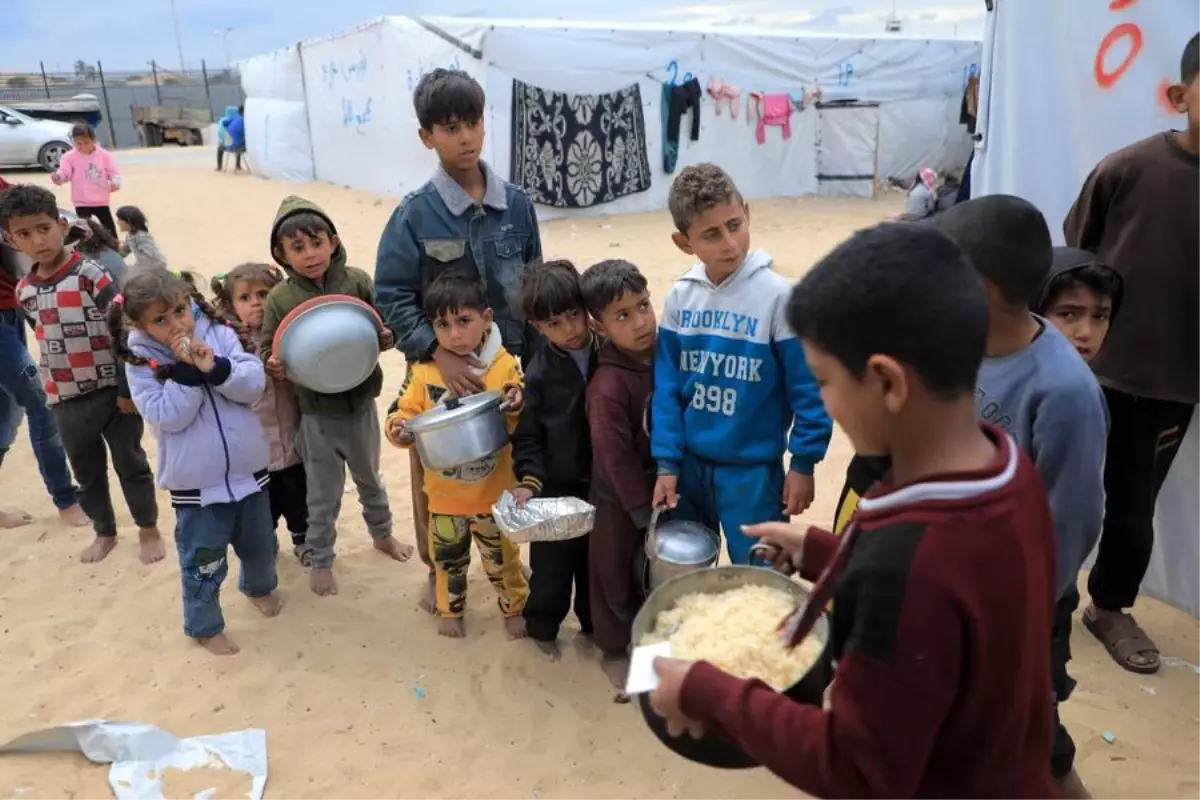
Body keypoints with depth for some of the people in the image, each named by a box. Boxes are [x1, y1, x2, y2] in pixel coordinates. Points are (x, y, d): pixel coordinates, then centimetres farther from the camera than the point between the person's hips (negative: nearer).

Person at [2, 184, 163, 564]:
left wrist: (129, 387, -13)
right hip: (66, 400, 5)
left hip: (114, 390, -5)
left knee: (130, 464, 9)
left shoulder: (92, 274, -14)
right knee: (87, 472, 18)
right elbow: (46, 339, 16)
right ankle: (105, 532, 36)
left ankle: (149, 530, 26)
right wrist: (50, 387, 16)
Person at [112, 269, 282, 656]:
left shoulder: (218, 333, -5)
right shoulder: (141, 361, -10)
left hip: (247, 470, 3)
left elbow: (254, 385, -12)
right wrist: (187, 370, -25)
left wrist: (215, 367, -26)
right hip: (196, 484, -3)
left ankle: (260, 586, 53)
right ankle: (204, 626, 32)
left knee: (259, 544, 23)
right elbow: (168, 417, -19)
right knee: (203, 562, 9)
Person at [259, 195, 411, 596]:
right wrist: (274, 367, -26)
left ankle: (382, 533, 50)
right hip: (316, 412, -1)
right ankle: (320, 560, 33)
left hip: (361, 402, 2)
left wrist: (387, 337, -25)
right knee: (323, 493, 12)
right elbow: (266, 349, -4)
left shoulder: (357, 282, -10)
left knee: (369, 477, 25)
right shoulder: (280, 299, -10)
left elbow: (388, 324, -3)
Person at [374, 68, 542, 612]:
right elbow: (392, 297, -11)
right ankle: (439, 571, 33)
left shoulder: (516, 204, -1)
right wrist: (437, 352, -23)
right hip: (440, 367, -2)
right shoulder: (415, 214, -11)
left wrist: (534, 357, 4)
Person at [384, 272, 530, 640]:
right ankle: (450, 610, 45)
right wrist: (398, 428, -23)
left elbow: (524, 425, -12)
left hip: (494, 490, -2)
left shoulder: (506, 366, -12)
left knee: (502, 556, 17)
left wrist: (515, 408, -33)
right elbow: (405, 413, -1)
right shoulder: (424, 372, -8)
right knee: (447, 557, 21)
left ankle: (516, 607, 42)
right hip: (444, 493, 2)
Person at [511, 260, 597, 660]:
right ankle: (542, 627, 35)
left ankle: (593, 621, 41)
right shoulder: (539, 372, -12)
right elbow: (527, 436, -9)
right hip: (557, 487, -2)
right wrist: (529, 480, -21)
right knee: (552, 565, 12)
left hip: (603, 483, 2)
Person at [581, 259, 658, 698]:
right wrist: (644, 511, -14)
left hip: (659, 485, 6)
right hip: (619, 498, -6)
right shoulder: (608, 388, -29)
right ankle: (615, 649, 37)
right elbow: (616, 460, -22)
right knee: (614, 575, 15)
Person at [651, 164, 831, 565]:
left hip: (753, 469, -4)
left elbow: (808, 389, -12)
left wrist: (803, 463, -9)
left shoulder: (776, 295, -16)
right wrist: (666, 462, -2)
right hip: (690, 464, 4)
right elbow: (666, 386, 0)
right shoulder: (679, 297, -4)